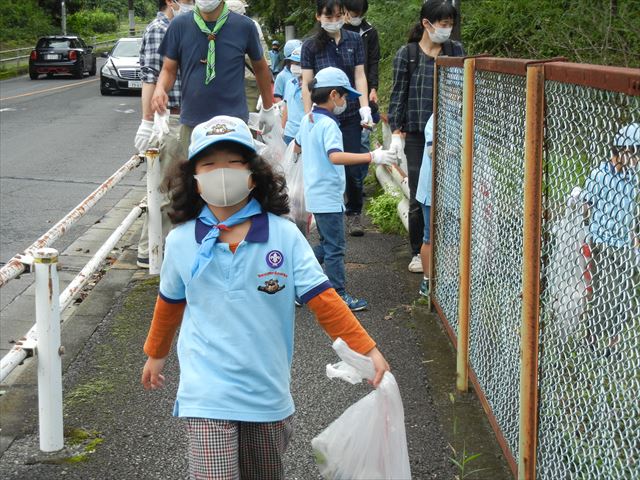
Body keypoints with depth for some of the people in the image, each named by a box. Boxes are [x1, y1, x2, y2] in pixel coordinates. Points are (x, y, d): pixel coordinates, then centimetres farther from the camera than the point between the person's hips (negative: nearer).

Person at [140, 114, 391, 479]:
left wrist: (367, 350, -14)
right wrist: (156, 354, 26)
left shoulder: (285, 235, -7)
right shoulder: (181, 242, -3)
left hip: (267, 391, 1)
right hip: (207, 394, -1)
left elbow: (323, 299, -7)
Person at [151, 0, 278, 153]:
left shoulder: (244, 26, -3)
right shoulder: (179, 26, -1)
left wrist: (268, 108, 21)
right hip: (192, 123, 1)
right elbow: (169, 69, 6)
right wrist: (160, 89, -17)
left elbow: (260, 67, 12)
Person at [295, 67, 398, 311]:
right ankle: (338, 295, 5)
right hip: (329, 197, -9)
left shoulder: (307, 120, 8)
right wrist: (372, 157, -39)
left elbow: (298, 145, 26)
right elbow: (335, 156, -36)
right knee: (335, 248, -1)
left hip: (315, 195, 9)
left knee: (326, 244, 20)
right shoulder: (328, 125, -20)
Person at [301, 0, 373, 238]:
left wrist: (365, 108, -3)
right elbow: (307, 84, 0)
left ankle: (353, 213, 18)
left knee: (354, 169, 1)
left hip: (350, 115, 1)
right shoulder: (311, 46, 0)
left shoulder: (354, 40, 5)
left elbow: (360, 76, 5)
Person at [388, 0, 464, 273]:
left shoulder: (456, 51, 6)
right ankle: (418, 253, 15)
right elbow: (398, 95, 2)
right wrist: (396, 132, -4)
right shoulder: (406, 54, 0)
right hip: (417, 136, -2)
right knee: (418, 197, 2)